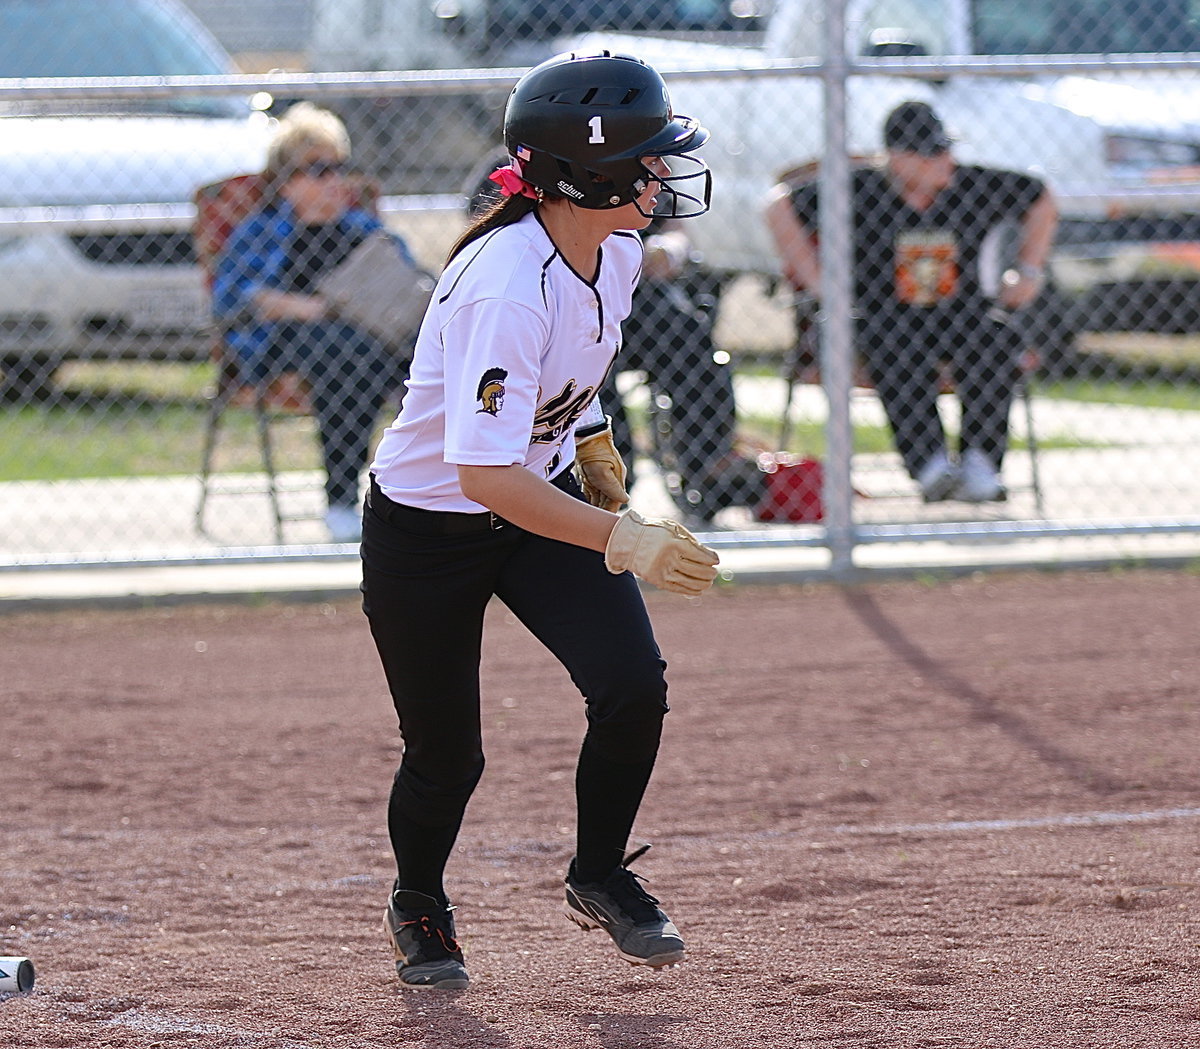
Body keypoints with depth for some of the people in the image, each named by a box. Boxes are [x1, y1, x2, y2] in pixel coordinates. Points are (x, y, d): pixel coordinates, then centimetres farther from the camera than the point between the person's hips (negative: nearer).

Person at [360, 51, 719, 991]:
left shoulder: (616, 250, -9)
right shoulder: (507, 290, -35)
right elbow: (485, 472, -40)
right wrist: (622, 540, -47)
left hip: (545, 498, 6)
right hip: (428, 531, -6)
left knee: (634, 686, -14)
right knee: (446, 755, 5)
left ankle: (601, 878, 11)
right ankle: (418, 908, 37)